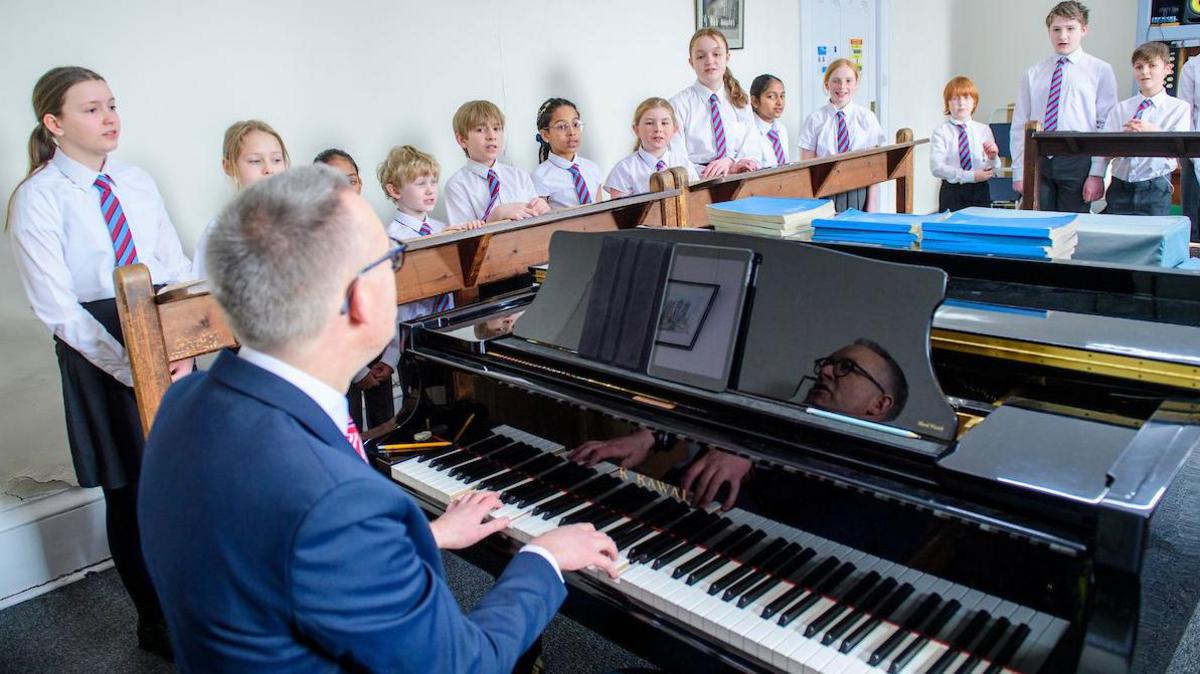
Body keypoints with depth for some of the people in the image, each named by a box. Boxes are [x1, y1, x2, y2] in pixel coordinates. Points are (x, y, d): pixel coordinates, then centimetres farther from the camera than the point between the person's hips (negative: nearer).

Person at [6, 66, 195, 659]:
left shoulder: (137, 183, 7)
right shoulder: (37, 198, -8)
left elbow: (178, 270, 6)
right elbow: (58, 309, -12)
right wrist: (134, 368, -18)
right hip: (98, 351, -4)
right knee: (129, 490, 7)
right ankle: (154, 623, 28)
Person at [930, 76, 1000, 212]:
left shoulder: (984, 129, 9)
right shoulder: (941, 131, -1)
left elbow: (994, 172, 8)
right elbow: (936, 168, -13)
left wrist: (993, 159, -15)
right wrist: (970, 176, -19)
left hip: (980, 191, 3)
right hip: (952, 192, -3)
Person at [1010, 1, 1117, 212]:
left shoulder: (1100, 71, 4)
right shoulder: (1033, 74, 11)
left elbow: (1106, 127, -1)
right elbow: (1019, 126, 8)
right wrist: (1019, 172, 1)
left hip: (1077, 162, -2)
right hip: (1038, 161, 2)